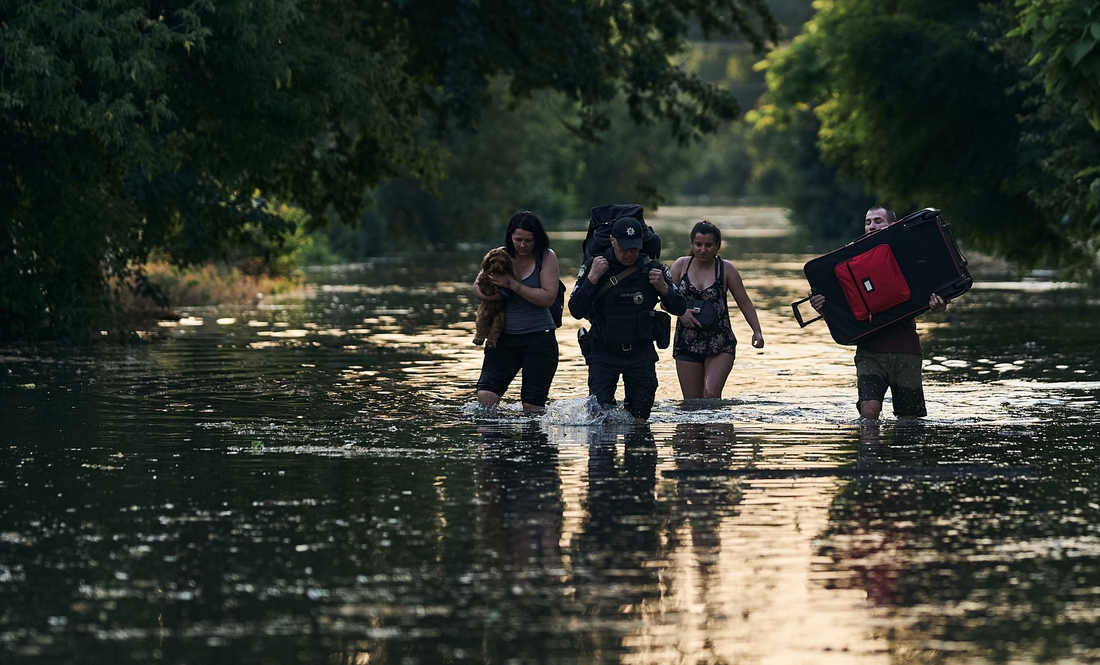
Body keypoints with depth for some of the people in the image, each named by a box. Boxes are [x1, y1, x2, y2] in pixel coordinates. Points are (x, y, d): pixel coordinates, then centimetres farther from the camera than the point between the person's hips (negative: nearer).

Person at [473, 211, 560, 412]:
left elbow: (548, 297, -13)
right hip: (504, 336, 3)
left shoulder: (546, 257, -4)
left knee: (532, 405, -1)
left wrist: (513, 285, -18)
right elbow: (478, 289, 5)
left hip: (538, 337, -3)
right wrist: (501, 294, -15)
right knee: (485, 395, -11)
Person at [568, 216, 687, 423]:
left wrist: (663, 288, -15)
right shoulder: (594, 267, -6)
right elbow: (576, 311, -12)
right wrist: (592, 278, -21)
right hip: (603, 353, -1)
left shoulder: (651, 269, -3)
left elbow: (679, 309, 4)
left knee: (639, 420, 3)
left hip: (641, 353, 1)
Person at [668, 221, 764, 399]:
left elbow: (745, 304, 2)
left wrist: (757, 331, -10)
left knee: (711, 395, -22)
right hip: (687, 343, 2)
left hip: (720, 345, -2)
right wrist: (680, 311, -16)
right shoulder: (681, 266, 3)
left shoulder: (726, 269, 0)